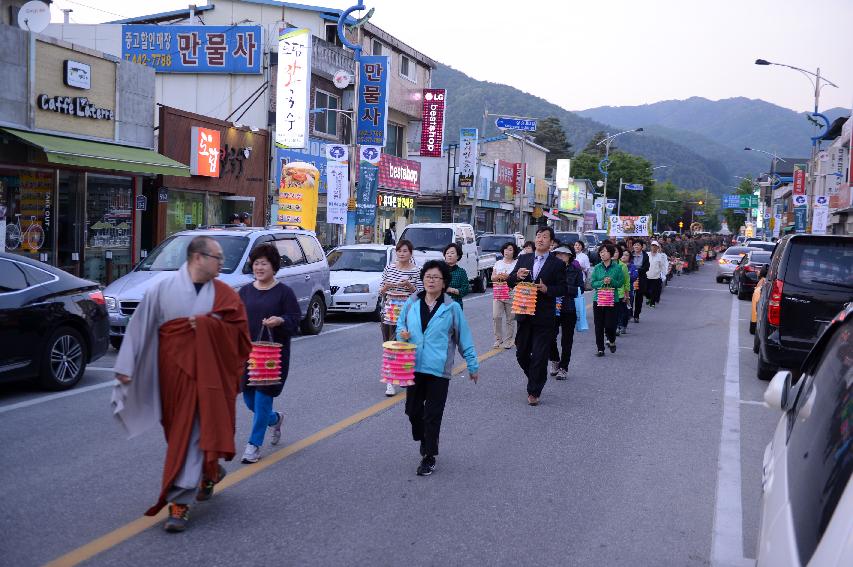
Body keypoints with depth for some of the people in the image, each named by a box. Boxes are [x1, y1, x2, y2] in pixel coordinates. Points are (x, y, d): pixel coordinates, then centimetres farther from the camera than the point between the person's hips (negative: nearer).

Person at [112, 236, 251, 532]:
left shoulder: (224, 293, 1)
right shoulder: (163, 289, -3)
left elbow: (237, 330, -1)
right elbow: (140, 327, -1)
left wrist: (206, 325, -15)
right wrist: (126, 366, -2)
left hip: (208, 373, -1)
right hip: (173, 371, 1)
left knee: (192, 433, -6)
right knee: (179, 432, 14)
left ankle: (180, 502, -4)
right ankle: (210, 472, 40)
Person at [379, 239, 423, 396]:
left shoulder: (416, 271, 0)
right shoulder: (389, 268, 9)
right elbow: (381, 292, 12)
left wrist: (409, 285, -16)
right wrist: (386, 287, -9)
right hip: (389, 313, 2)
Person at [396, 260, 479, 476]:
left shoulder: (452, 308, -2)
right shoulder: (411, 304, 5)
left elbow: (464, 337, 3)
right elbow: (400, 325, 17)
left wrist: (472, 365, 6)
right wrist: (402, 333, -7)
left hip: (438, 369, -3)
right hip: (414, 366, 3)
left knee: (432, 414, 0)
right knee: (413, 409, 11)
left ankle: (429, 457, 10)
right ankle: (425, 441, 37)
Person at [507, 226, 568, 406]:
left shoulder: (557, 264, -1)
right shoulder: (523, 259, 9)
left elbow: (562, 289, -2)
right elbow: (510, 282, 9)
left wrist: (547, 289, -19)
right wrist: (517, 276, -13)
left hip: (544, 317, -4)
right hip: (524, 315, 4)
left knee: (539, 356, -1)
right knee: (521, 353, 11)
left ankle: (534, 392, 10)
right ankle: (536, 381, 35)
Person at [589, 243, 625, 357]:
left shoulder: (617, 267, 0)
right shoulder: (597, 267, 5)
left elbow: (621, 283, 1)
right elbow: (592, 283, 1)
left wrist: (611, 281, -17)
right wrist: (602, 282, -15)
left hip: (612, 300, -2)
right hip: (598, 299, 2)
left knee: (610, 325, -5)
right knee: (599, 325, 3)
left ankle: (612, 341, 26)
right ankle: (600, 348, 14)